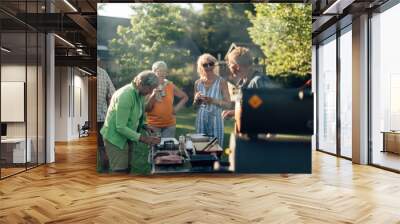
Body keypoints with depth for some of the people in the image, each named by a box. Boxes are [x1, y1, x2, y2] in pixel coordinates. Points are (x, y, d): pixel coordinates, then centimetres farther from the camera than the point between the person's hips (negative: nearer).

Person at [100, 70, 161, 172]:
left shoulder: (139, 93, -1)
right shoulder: (125, 96, -27)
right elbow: (121, 127, -27)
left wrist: (144, 126, -2)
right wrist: (143, 138, -28)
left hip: (127, 136, 8)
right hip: (116, 138, -8)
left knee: (127, 167, 15)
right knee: (120, 170, -1)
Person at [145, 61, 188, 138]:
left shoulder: (171, 86, 4)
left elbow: (185, 97, 15)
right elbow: (146, 109, -5)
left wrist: (176, 108, 4)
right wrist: (153, 95, -17)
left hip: (169, 124, 2)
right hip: (153, 125, -2)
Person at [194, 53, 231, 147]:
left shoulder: (221, 82, -8)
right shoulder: (198, 83, 5)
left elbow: (228, 104, -8)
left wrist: (213, 101, -21)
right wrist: (196, 99, -6)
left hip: (215, 119, -3)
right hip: (201, 120, 4)